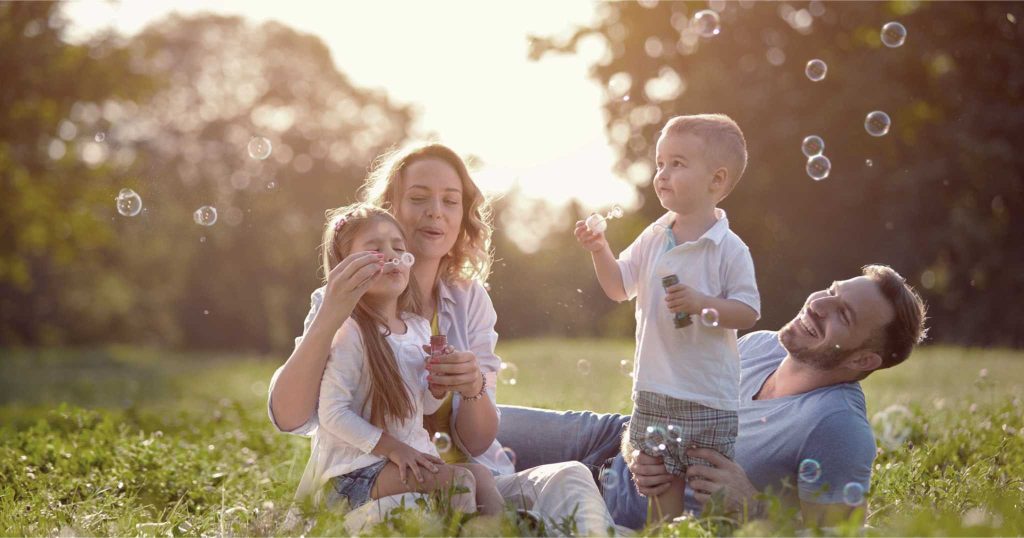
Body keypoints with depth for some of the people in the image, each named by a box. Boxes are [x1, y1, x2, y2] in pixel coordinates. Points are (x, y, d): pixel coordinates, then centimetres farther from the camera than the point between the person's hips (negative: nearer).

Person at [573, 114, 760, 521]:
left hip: (709, 396, -5)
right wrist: (600, 250, -3)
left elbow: (748, 311, -13)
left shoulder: (729, 249, -11)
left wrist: (700, 302, -26)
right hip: (654, 388, 6)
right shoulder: (653, 238, 7)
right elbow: (619, 288, 12)